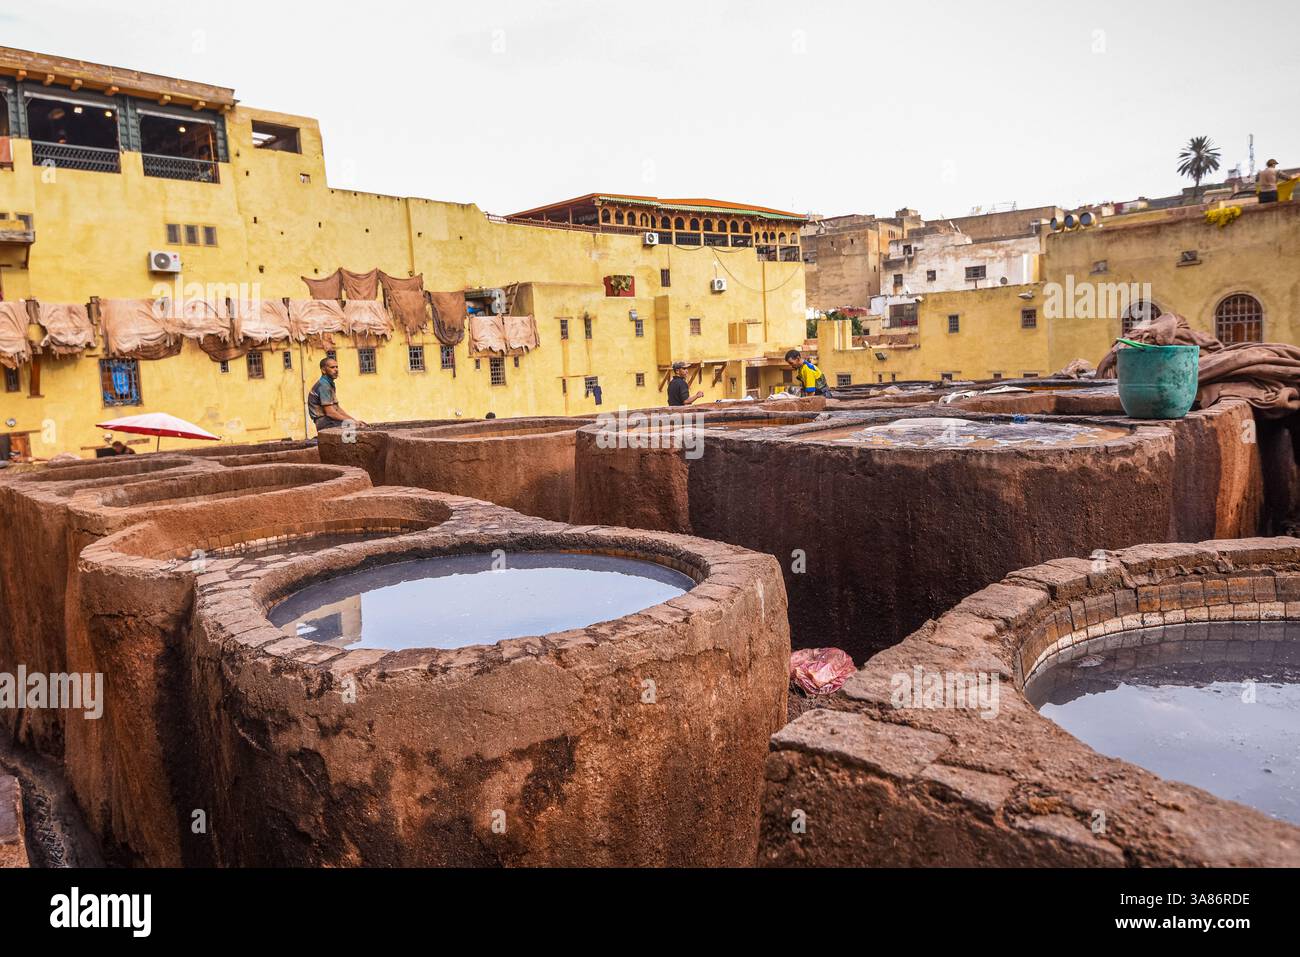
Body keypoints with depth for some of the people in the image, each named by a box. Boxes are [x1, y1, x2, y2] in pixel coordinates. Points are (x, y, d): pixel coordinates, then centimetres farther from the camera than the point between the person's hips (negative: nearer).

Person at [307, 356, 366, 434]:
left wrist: (355, 420, 8)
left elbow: (337, 408, 20)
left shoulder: (330, 384, 18)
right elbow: (330, 412, -20)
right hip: (324, 423, -10)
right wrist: (352, 421, -14)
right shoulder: (323, 385, -13)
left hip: (330, 420, 10)